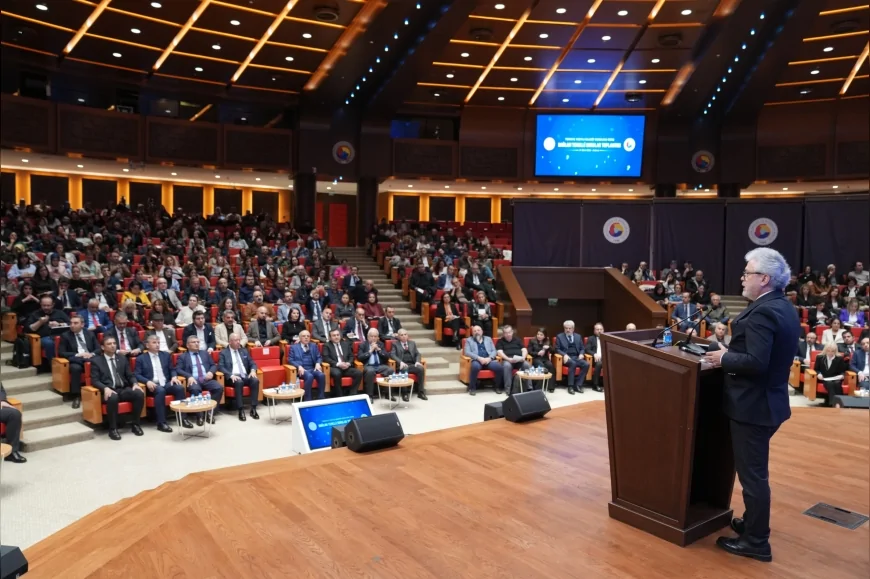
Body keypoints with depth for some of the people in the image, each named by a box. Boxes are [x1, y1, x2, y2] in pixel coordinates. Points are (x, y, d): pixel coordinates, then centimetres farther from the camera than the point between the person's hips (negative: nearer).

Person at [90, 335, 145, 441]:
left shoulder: (122, 359, 19)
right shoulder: (96, 361, 7)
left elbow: (130, 376, 16)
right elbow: (94, 381, -3)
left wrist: (135, 384, -7)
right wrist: (105, 388, -23)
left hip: (124, 389, 4)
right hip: (109, 391, -4)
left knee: (140, 393, -27)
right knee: (112, 398, -39)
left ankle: (135, 424, -11)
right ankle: (113, 429, -22)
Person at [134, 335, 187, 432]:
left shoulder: (166, 355, 18)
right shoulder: (141, 358, 7)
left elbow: (172, 370, 19)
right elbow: (136, 375, -1)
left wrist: (174, 377, -5)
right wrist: (147, 382, -20)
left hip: (167, 383, 4)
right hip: (153, 385, -4)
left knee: (180, 387, -27)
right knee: (160, 391, -37)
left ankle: (183, 418, -21)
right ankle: (161, 423, -34)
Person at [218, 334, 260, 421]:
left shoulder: (244, 351, 21)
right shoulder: (223, 353, 8)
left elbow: (252, 363, 17)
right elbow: (220, 367, -5)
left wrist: (253, 370, -7)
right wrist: (231, 375, -21)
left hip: (245, 376, 4)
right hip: (233, 377, -4)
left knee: (255, 380, -28)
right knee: (239, 382, -37)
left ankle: (253, 409, -26)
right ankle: (241, 410, -33)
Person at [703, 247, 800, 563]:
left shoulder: (762, 312, -23)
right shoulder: (783, 306, 9)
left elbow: (756, 362, -29)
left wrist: (724, 358, -15)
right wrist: (732, 351, 10)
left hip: (753, 405, -10)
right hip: (769, 400, 10)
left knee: (752, 472, 2)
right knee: (755, 469, 23)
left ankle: (756, 541, 14)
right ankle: (753, 522, 37)